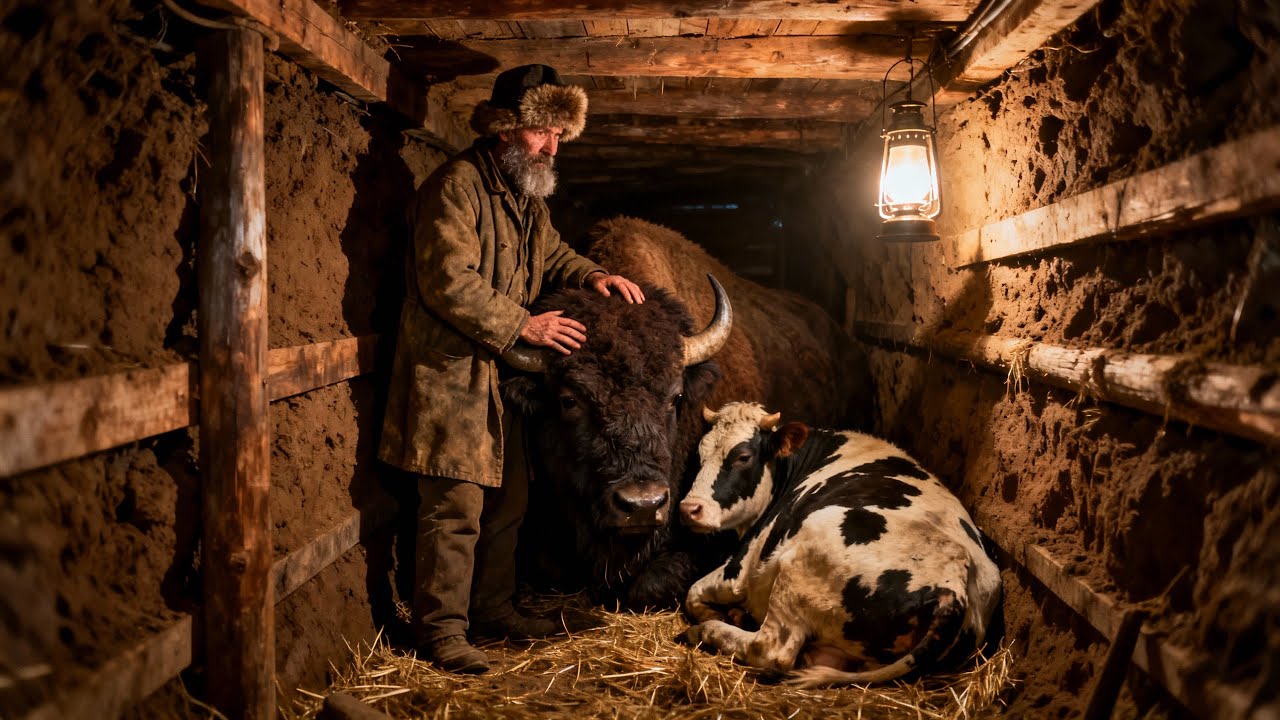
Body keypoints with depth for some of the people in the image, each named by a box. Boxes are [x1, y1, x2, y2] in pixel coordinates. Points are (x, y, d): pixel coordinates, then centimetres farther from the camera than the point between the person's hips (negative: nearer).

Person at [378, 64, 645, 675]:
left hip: (505, 372, 9)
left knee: (508, 497, 15)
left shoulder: (527, 192, 15)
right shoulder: (457, 185, -15)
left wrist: (590, 275, 5)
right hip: (450, 371, -9)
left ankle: (492, 606, 29)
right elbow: (449, 282, -22)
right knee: (456, 506, -6)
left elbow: (550, 253, 27)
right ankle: (441, 627, 6)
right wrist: (525, 325, -21)